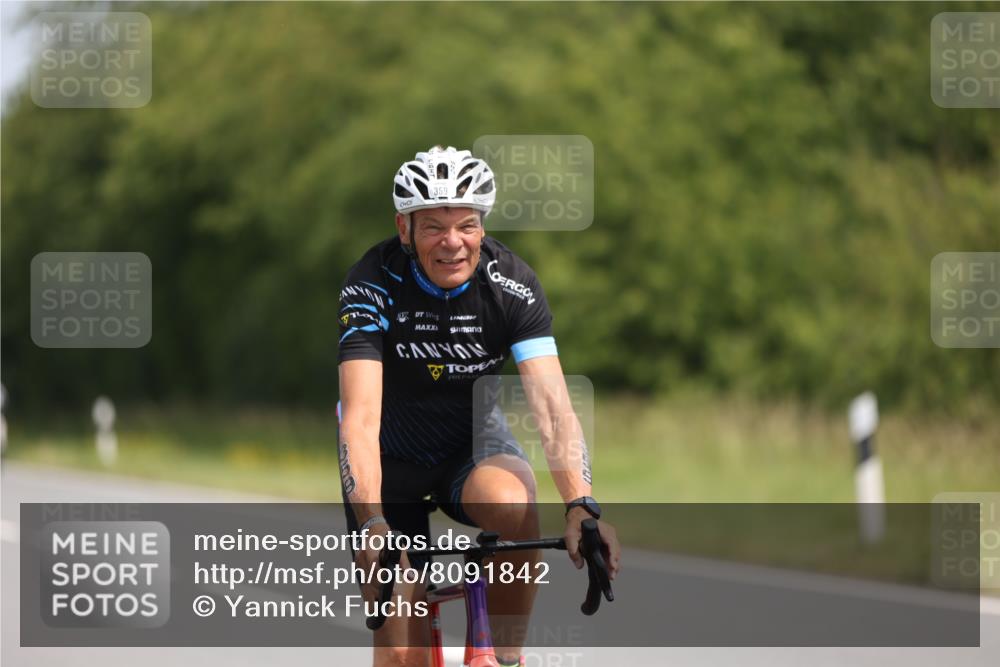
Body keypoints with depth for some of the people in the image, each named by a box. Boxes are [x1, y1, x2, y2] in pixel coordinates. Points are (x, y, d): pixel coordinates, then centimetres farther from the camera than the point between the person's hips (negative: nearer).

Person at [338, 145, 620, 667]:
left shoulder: (512, 285, -20)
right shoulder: (372, 287, -26)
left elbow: (551, 403, -29)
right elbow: (361, 417, -35)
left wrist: (580, 505, -45)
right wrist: (372, 525, -50)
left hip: (472, 439, 1)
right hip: (393, 456, -1)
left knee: (514, 507, -35)